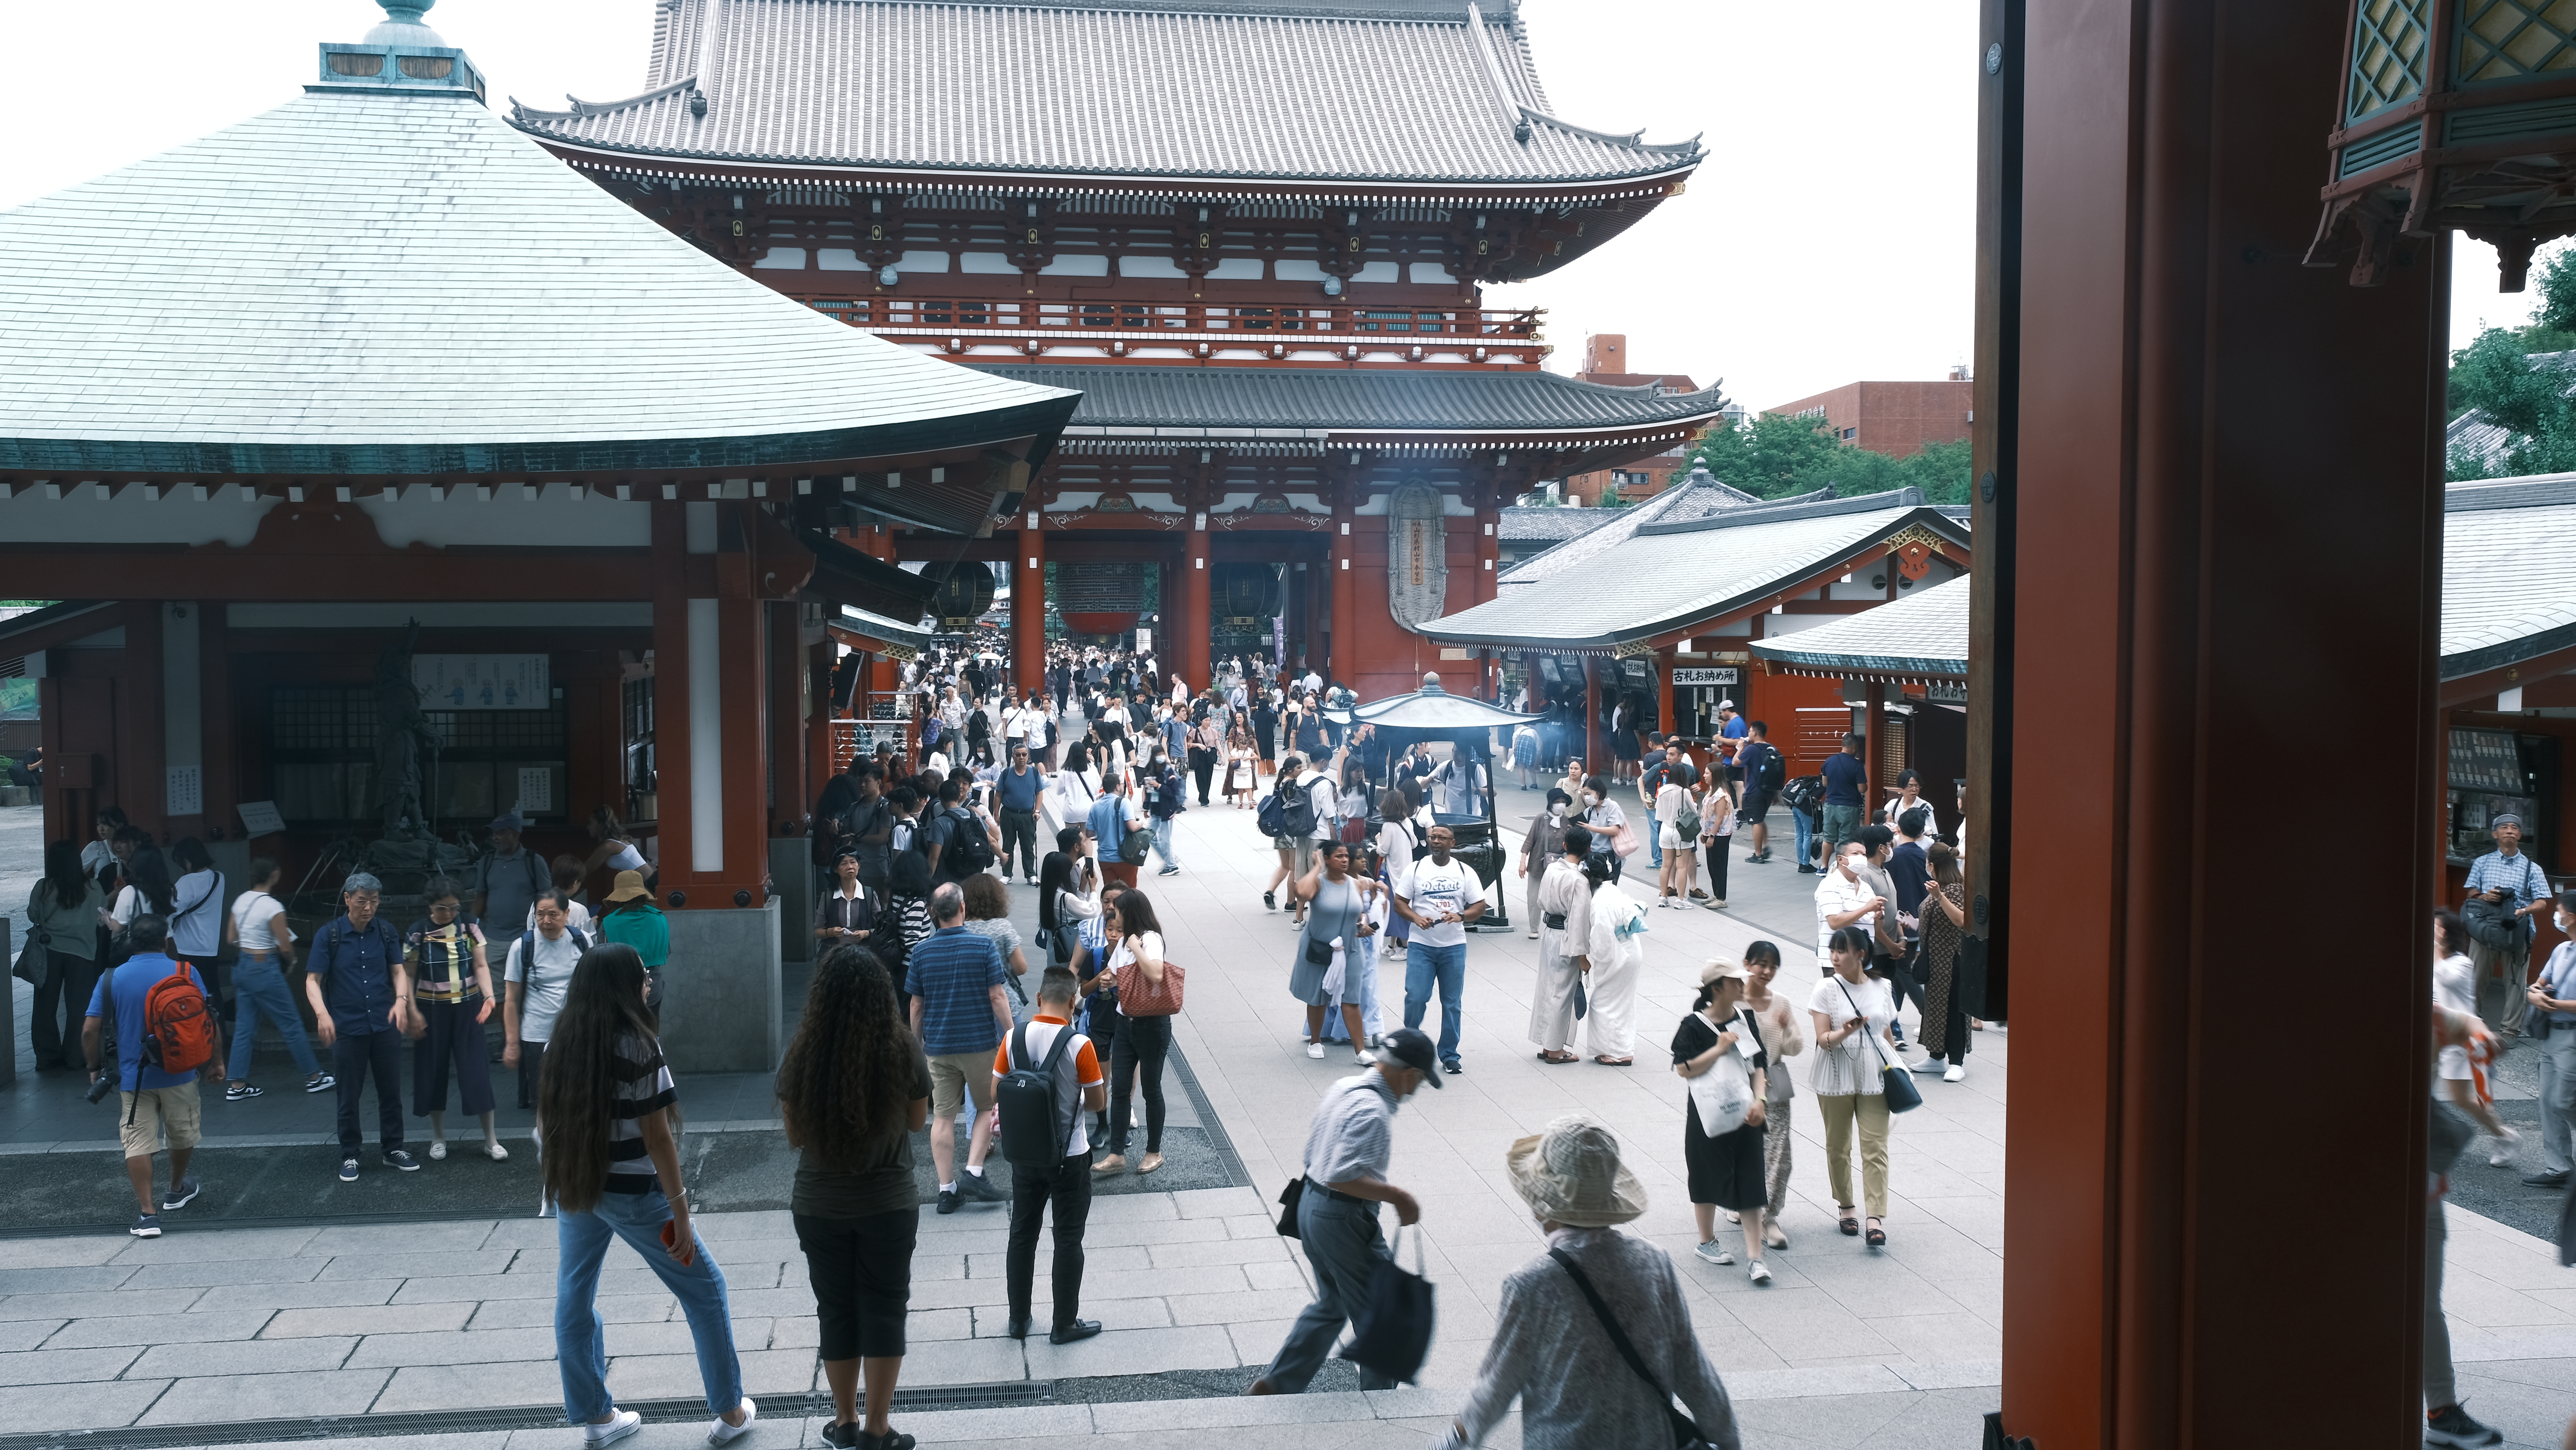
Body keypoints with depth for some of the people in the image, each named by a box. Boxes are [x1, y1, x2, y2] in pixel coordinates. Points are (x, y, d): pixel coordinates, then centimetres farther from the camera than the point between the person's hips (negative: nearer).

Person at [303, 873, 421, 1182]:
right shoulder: (329, 935, -6)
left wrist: (401, 1000, -15)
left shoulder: (386, 931, 2)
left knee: (391, 1092, 9)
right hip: (347, 1028, -2)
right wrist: (322, 1013, -25)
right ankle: (349, 1157, 20)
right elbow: (313, 980, -7)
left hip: (386, 1026, 2)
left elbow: (399, 970, 5)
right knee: (349, 1097, 7)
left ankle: (393, 1150, 23)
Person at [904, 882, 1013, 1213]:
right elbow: (997, 997, -10)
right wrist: (1010, 1035, -1)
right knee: (987, 1108, 14)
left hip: (938, 1046, 3)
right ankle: (974, 1172, 1)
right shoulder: (984, 947, -9)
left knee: (943, 1116, 6)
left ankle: (946, 1189, 8)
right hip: (980, 1043, -3)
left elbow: (916, 1004, 5)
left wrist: (916, 1042, 17)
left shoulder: (922, 951, 0)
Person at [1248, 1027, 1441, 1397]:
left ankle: (1276, 1384, 24)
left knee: (1331, 1304, 23)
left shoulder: (1344, 1087, 5)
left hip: (1311, 1204, 9)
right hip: (1344, 1219, -9)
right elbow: (1343, 1176, -31)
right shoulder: (1372, 1111, -25)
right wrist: (1398, 1196, -23)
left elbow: (1311, 1157, 13)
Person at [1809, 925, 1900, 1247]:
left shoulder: (1880, 988, 3)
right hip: (1836, 1078, -1)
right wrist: (1846, 1032, -29)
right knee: (1838, 1147, 10)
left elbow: (1886, 1034, 14)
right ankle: (1845, 1206, 28)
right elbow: (1823, 1040, -11)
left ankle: (1877, 1219, -8)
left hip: (1874, 1078, 1)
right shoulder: (1826, 989, -5)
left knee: (1875, 1147, -6)